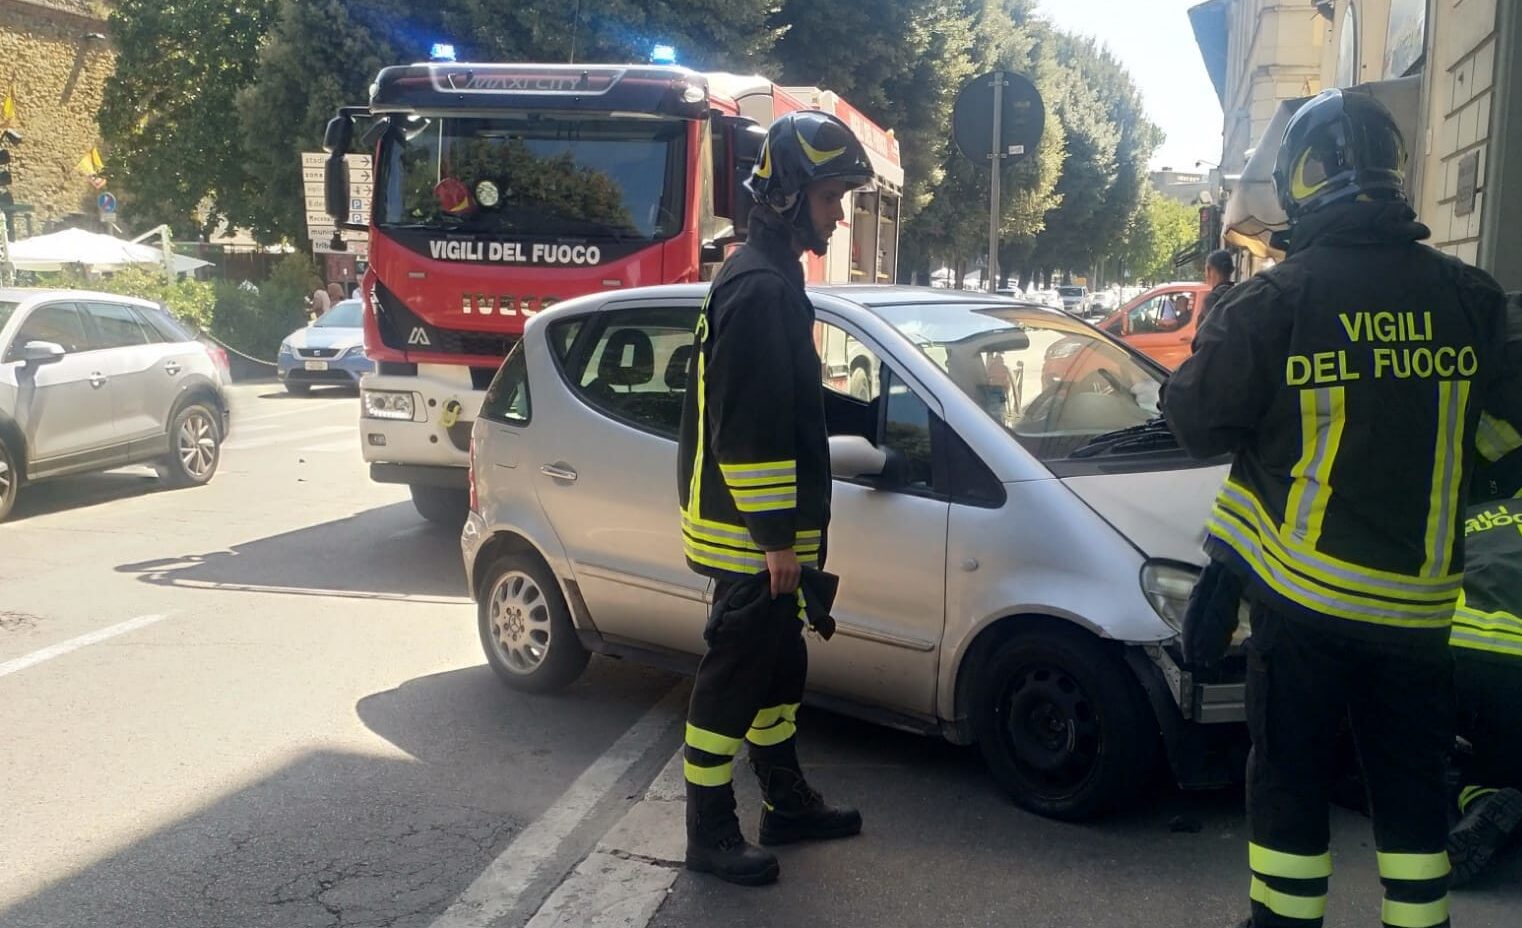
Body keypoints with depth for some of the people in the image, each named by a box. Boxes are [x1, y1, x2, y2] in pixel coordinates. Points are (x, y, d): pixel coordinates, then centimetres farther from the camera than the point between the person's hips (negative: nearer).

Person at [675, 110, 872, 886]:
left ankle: (786, 802, 32)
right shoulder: (760, 289, -19)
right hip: (750, 535, -11)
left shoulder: (772, 279, 15)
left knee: (777, 668, 18)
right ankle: (710, 833, 11)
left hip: (763, 530, 11)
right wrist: (777, 537, -22)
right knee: (734, 677, -1)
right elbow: (747, 429, -25)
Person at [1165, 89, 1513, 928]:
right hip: (1417, 598, 3)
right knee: (1412, 786, 16)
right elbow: (1486, 413, 15)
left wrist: (1222, 337, 8)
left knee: (1287, 775, 10)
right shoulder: (1468, 297, -1)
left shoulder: (1277, 297, -13)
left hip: (1302, 588, -3)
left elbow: (1198, 421, -8)